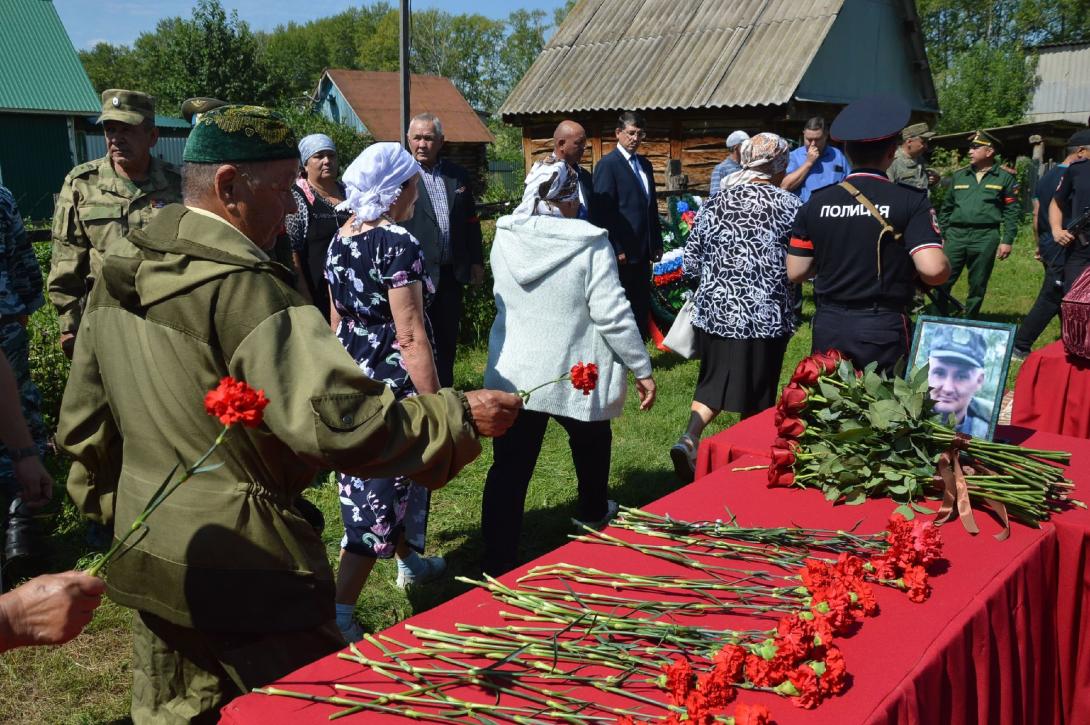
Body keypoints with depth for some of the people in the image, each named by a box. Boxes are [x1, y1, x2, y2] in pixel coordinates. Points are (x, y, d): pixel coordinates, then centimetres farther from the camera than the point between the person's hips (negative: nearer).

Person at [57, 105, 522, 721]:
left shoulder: (119, 277, 4)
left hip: (148, 552, 9)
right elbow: (339, 420, -31)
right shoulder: (241, 287, -24)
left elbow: (84, 420, 13)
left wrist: (113, 504, 26)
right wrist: (460, 416, -22)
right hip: (239, 566, -9)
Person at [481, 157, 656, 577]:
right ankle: (593, 513, 51)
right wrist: (642, 369, -7)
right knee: (591, 444, 27)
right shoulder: (589, 242, -15)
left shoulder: (504, 239, -2)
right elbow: (612, 313, -17)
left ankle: (497, 567, 5)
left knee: (508, 470, 4)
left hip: (513, 375, 3)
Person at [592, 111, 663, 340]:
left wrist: (657, 243, 15)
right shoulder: (607, 165, -9)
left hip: (643, 252, 7)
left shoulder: (645, 164, 16)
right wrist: (615, 250, -17)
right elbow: (603, 211, -13)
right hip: (622, 252, -7)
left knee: (642, 307, 11)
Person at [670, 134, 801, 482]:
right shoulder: (789, 205, -6)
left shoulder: (714, 204, 4)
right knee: (757, 390, 12)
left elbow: (691, 264, 6)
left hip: (714, 310, 3)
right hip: (766, 316, -3)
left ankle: (689, 438, -5)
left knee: (713, 380, 15)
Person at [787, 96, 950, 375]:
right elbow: (933, 270, -18)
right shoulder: (911, 201, -8)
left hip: (827, 326, 3)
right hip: (884, 330, -3)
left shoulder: (816, 203, 0)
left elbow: (795, 272, 1)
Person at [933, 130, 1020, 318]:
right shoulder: (959, 176, 15)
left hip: (985, 238, -2)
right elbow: (946, 207, 18)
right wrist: (942, 234, 12)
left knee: (978, 286, 5)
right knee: (942, 281, -5)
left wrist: (1007, 240, -3)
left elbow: (1011, 211, 4)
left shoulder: (1005, 178, 7)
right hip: (955, 236, 2)